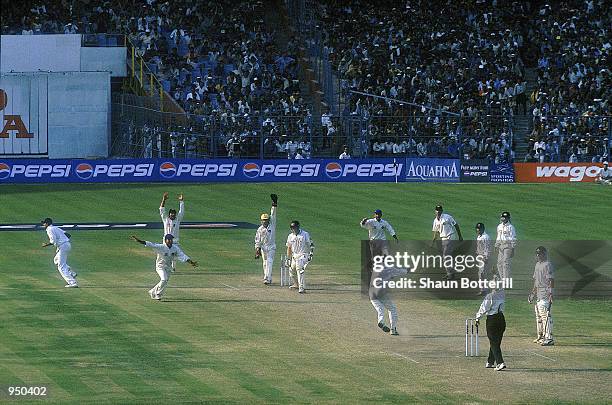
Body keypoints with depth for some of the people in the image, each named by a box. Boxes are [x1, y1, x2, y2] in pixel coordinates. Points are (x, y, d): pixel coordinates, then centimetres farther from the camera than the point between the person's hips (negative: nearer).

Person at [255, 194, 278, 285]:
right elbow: (257, 241, 1)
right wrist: (257, 250, -6)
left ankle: (267, 278, -20)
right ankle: (268, 278, 18)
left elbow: (273, 215, -9)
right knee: (265, 263, 8)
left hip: (271, 247, -2)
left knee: (269, 262, -13)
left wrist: (274, 205, -18)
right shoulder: (260, 229, 0)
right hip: (263, 248, 2)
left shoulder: (272, 225, -2)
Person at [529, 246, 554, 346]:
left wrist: (551, 294, -23)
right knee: (538, 316, 14)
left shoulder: (547, 265, -10)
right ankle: (541, 336, 23)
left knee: (545, 315, -14)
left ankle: (549, 338, -17)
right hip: (538, 294, 10)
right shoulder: (537, 264, 19)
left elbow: (551, 281, -15)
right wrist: (532, 293, 26)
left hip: (545, 294, -10)